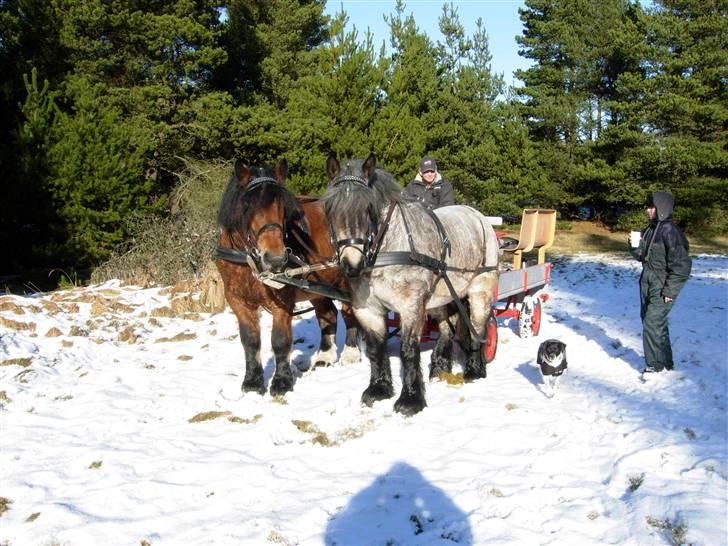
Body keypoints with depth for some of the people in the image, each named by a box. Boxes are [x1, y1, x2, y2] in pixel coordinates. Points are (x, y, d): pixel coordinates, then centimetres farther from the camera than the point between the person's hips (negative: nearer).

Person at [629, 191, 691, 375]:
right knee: (653, 323, 16)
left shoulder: (670, 232, -20)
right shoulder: (651, 229, 8)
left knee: (653, 325, -8)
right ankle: (664, 362, 29)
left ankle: (656, 366, 4)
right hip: (648, 287, 9)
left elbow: (682, 265, -22)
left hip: (661, 292, -9)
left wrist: (670, 291, -20)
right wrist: (636, 250, -2)